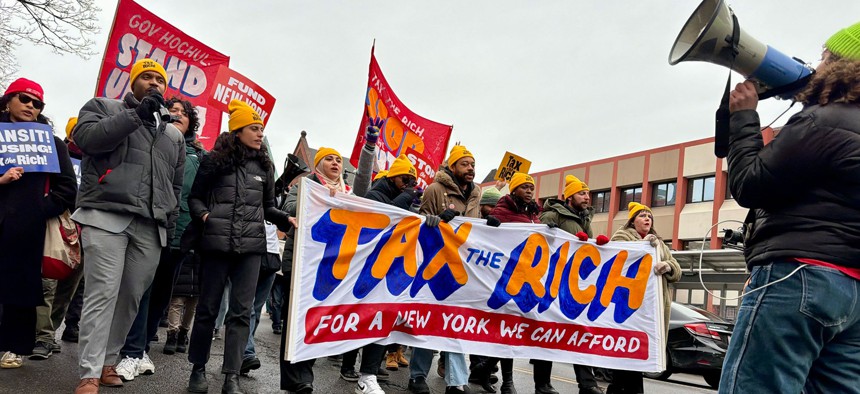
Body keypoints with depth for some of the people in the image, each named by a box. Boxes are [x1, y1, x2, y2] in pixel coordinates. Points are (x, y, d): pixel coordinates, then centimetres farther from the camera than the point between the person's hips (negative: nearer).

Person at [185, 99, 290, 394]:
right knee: (208, 308, 7)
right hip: (217, 243, -2)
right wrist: (203, 214, -11)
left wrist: (288, 220, 0)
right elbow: (194, 197, 8)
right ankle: (198, 369, 24)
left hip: (251, 246, 2)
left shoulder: (265, 166, 13)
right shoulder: (215, 160, 4)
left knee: (241, 311, 0)